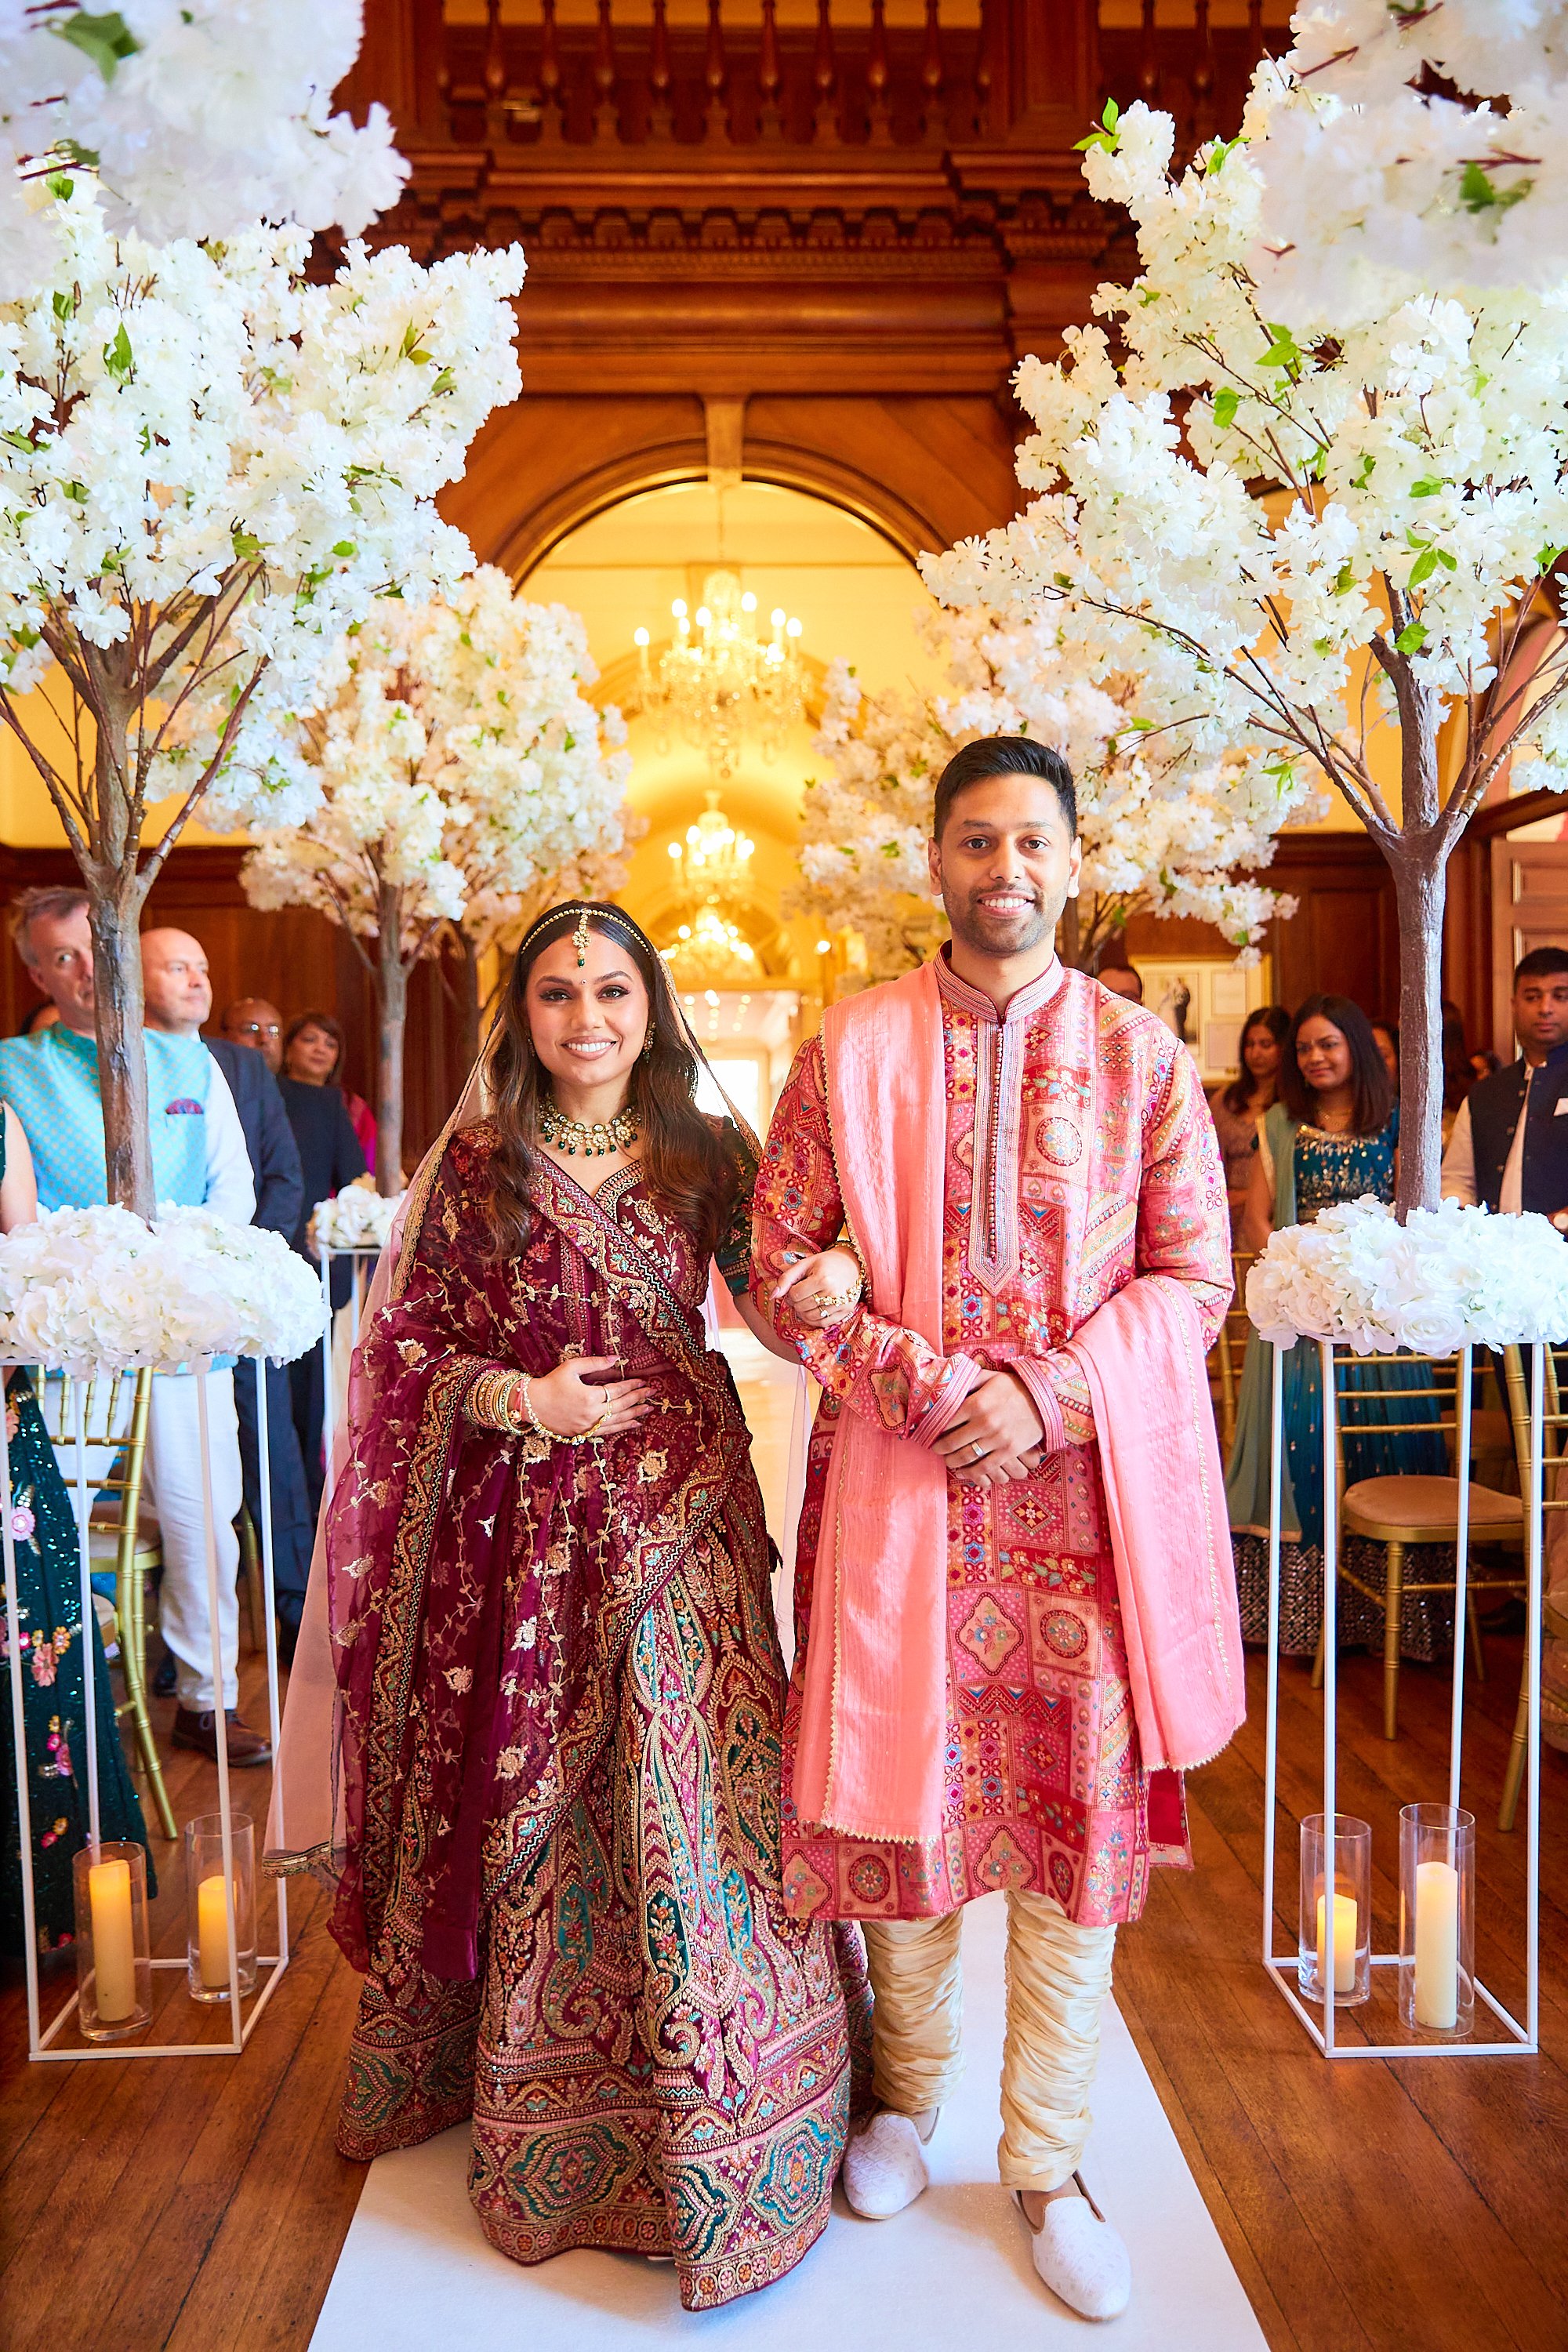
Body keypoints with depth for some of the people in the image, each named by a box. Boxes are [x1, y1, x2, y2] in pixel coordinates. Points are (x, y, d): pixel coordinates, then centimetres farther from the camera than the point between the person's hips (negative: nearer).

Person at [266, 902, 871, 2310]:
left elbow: (773, 1284, 4)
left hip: (682, 1513, 0)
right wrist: (520, 1399, -12)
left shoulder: (703, 1159, 4)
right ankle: (539, 2101, 33)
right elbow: (406, 1343, 3)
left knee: (690, 1790, 2)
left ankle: (711, 2127, 22)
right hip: (527, 1521, 0)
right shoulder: (472, 1165, 2)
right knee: (537, 1800, 10)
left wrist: (835, 1276, -19)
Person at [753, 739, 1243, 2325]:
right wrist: (916, 1378, -12)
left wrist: (1046, 1397, -13)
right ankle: (909, 2091, 37)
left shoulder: (1140, 1055, 3)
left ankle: (1047, 2163, 27)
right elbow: (778, 1253, 1)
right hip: (896, 1478, 0)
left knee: (1078, 1805, 7)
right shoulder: (853, 1046, 3)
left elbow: (1193, 1275, 0)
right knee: (899, 1781, 11)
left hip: (1083, 1481, 1)